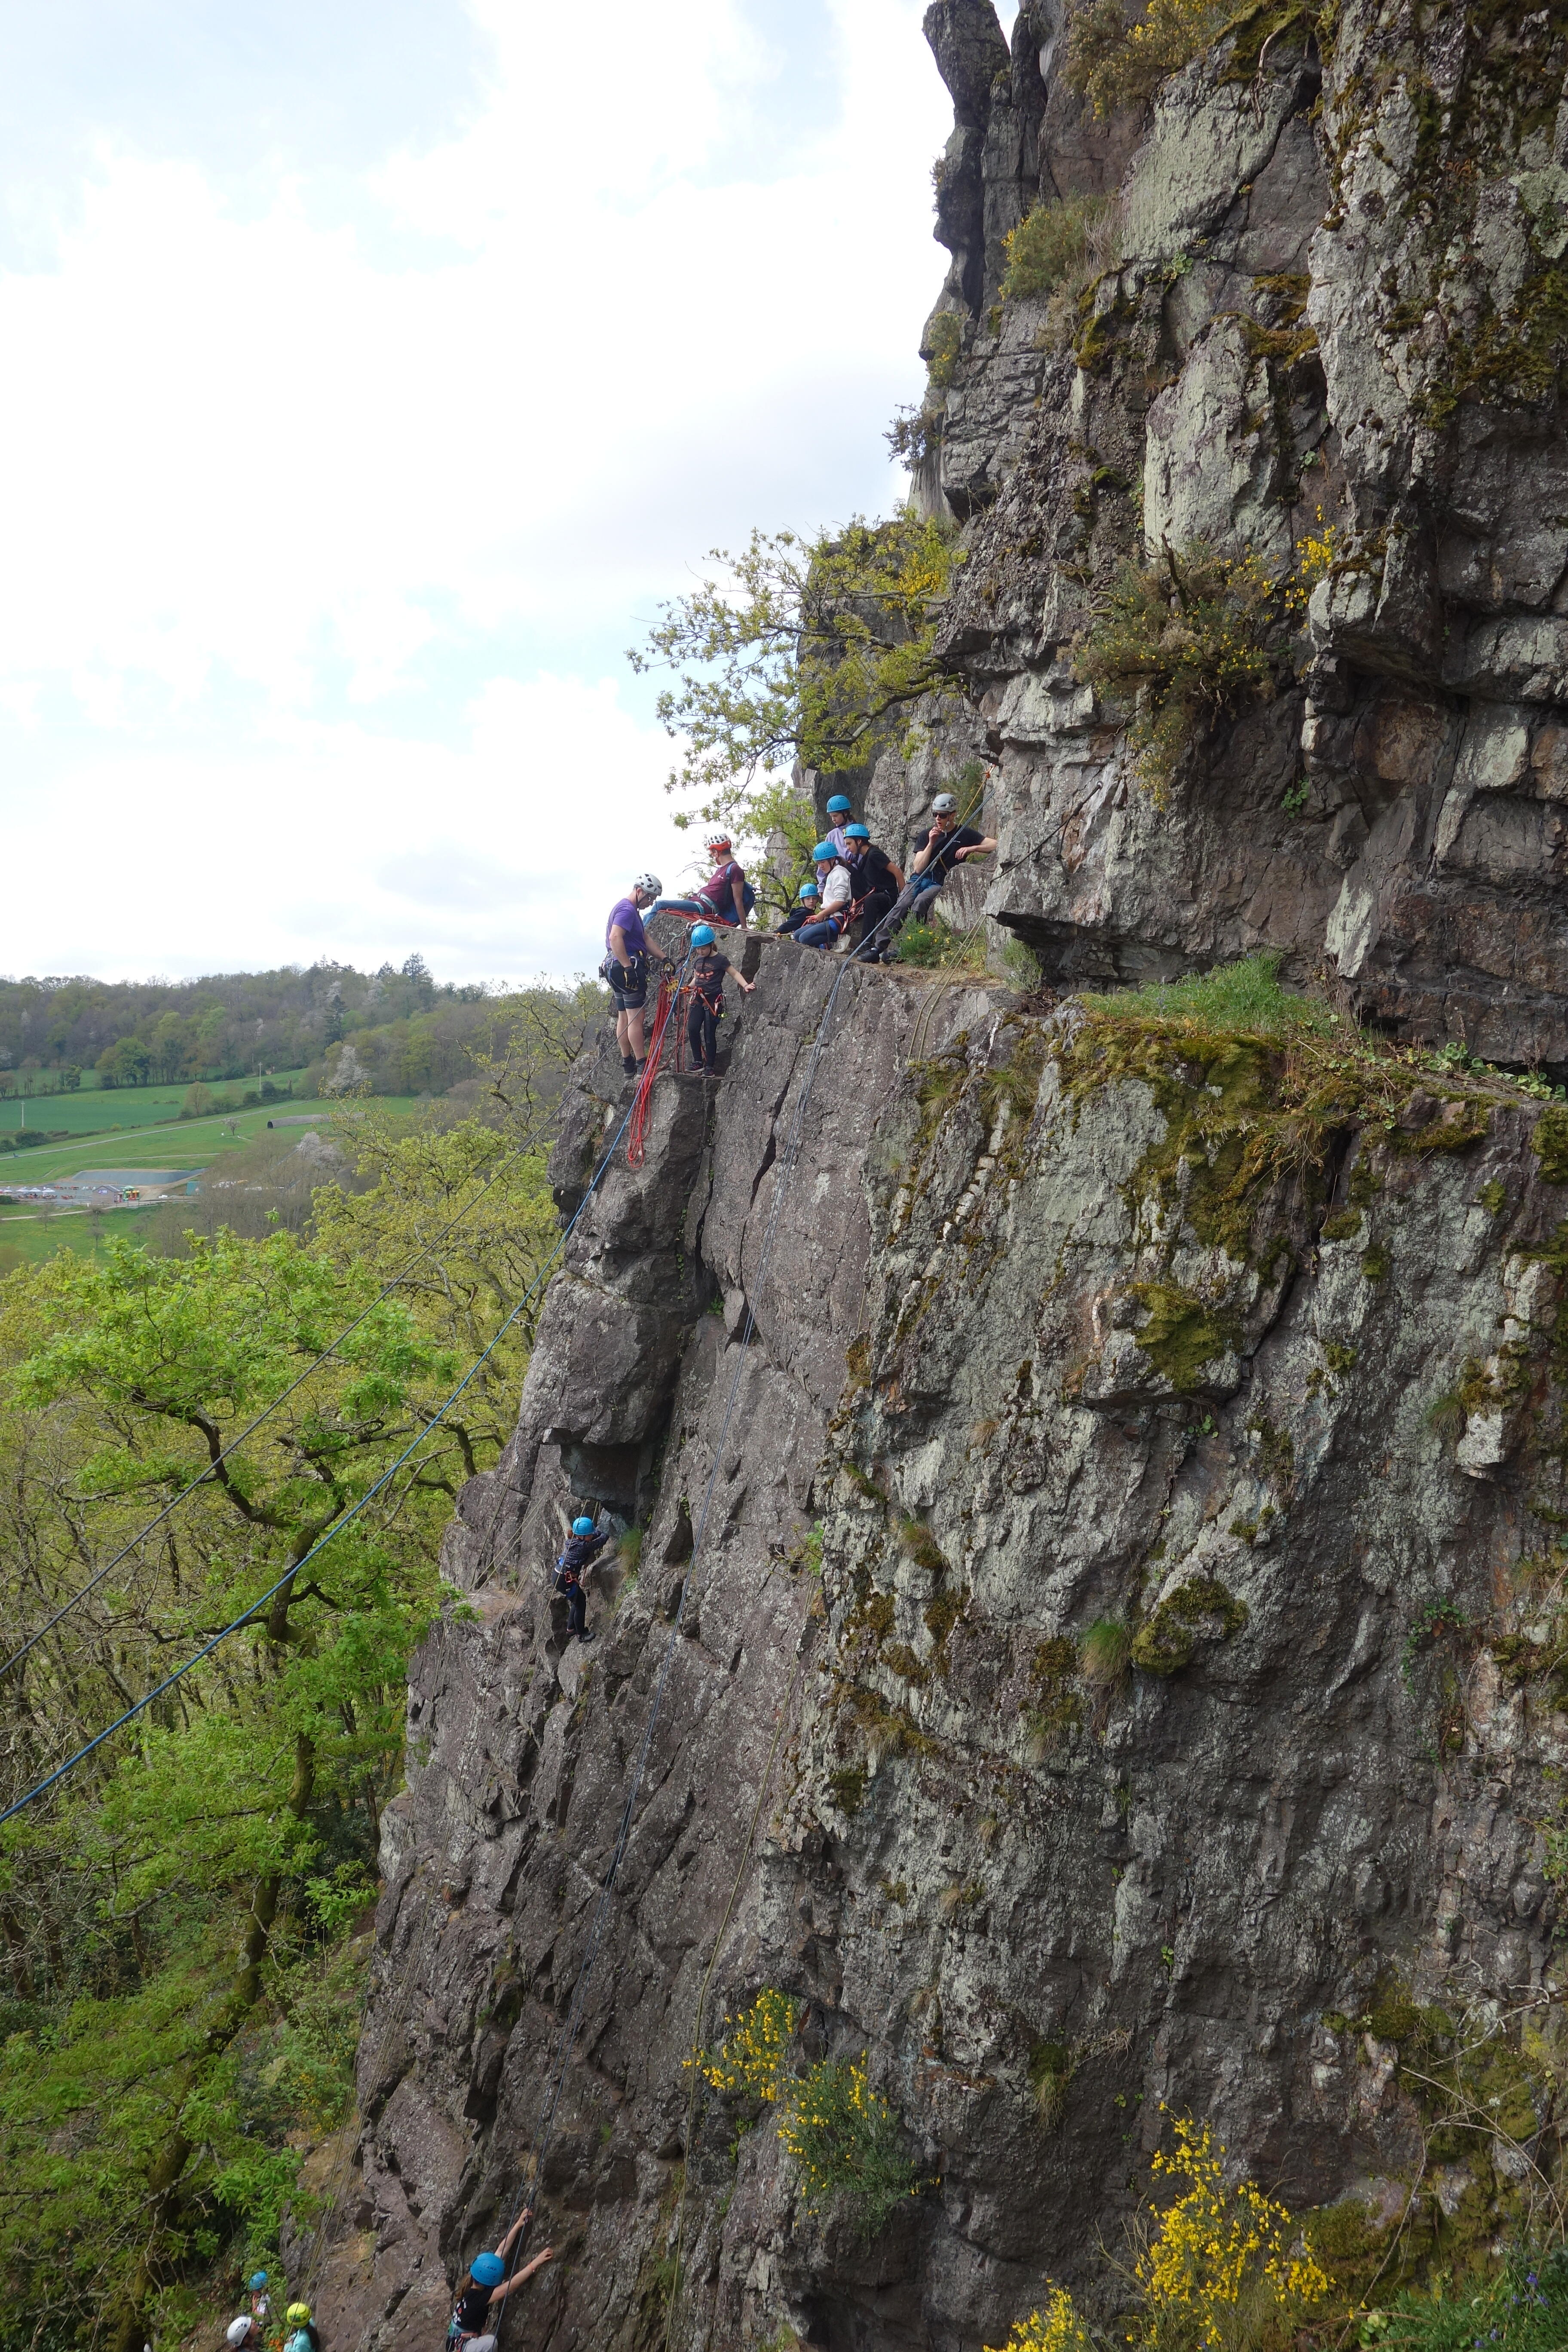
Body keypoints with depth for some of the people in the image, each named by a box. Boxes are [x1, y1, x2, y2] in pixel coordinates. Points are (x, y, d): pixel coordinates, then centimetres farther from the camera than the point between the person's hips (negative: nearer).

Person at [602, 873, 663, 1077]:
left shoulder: (630, 910, 21)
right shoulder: (627, 910, -14)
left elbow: (645, 938, 21)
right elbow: (615, 938, -27)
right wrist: (629, 968, -29)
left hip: (617, 968, 11)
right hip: (628, 967, -11)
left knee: (624, 1017, 13)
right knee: (637, 1016, -9)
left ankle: (628, 1065, 18)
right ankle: (642, 1065, -9)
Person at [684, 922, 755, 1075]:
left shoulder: (720, 960, -4)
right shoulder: (697, 960, 13)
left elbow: (735, 973, -2)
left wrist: (746, 985, -16)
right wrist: (687, 987, 6)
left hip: (714, 1000, -5)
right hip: (699, 999, 5)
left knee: (709, 1034, -5)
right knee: (692, 1029, -13)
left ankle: (710, 1067, 4)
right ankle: (698, 1062, -3)